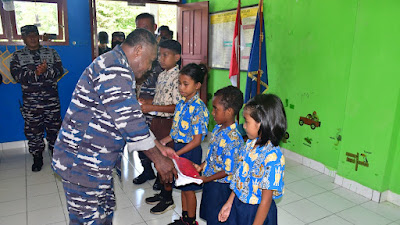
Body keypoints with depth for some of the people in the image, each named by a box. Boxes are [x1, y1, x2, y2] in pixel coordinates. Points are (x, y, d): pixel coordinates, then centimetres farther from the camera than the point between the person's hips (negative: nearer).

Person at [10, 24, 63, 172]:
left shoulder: (51, 53, 8)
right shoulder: (17, 56, 6)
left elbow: (60, 71, -3)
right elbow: (17, 75, -8)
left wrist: (46, 70, -22)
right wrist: (35, 73, -22)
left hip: (52, 100, 0)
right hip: (30, 103, 0)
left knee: (54, 127, 9)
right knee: (33, 130, 7)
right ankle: (37, 158, 23)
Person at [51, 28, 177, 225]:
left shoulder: (117, 68, 14)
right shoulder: (114, 70, -22)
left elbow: (131, 117, 16)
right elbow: (130, 121, -25)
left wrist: (159, 147, 13)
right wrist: (158, 159, -14)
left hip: (94, 161, 10)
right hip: (82, 164, -10)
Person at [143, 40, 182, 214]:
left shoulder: (177, 78, -18)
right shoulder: (161, 76, 11)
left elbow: (177, 107, -23)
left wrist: (152, 107, -25)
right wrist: (145, 103, 5)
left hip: (168, 123, -9)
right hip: (157, 121, 9)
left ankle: (168, 199, 22)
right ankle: (162, 192, 36)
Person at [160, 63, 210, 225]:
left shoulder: (199, 109, -21)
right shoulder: (181, 103, 3)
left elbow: (196, 140, -20)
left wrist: (176, 154, -21)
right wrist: (166, 140, 1)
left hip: (190, 151, -7)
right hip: (178, 146, 8)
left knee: (189, 189, 10)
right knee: (182, 187, 21)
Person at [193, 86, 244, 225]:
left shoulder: (232, 139, -29)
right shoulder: (218, 128, -1)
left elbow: (229, 170, -23)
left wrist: (206, 179, -18)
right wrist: (201, 167, 4)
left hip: (220, 186, -8)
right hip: (210, 183, 8)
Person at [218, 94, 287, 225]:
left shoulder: (272, 157, -28)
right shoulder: (250, 143, -4)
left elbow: (266, 200, -23)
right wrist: (229, 203, 11)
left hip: (257, 212, -7)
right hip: (238, 204, 7)